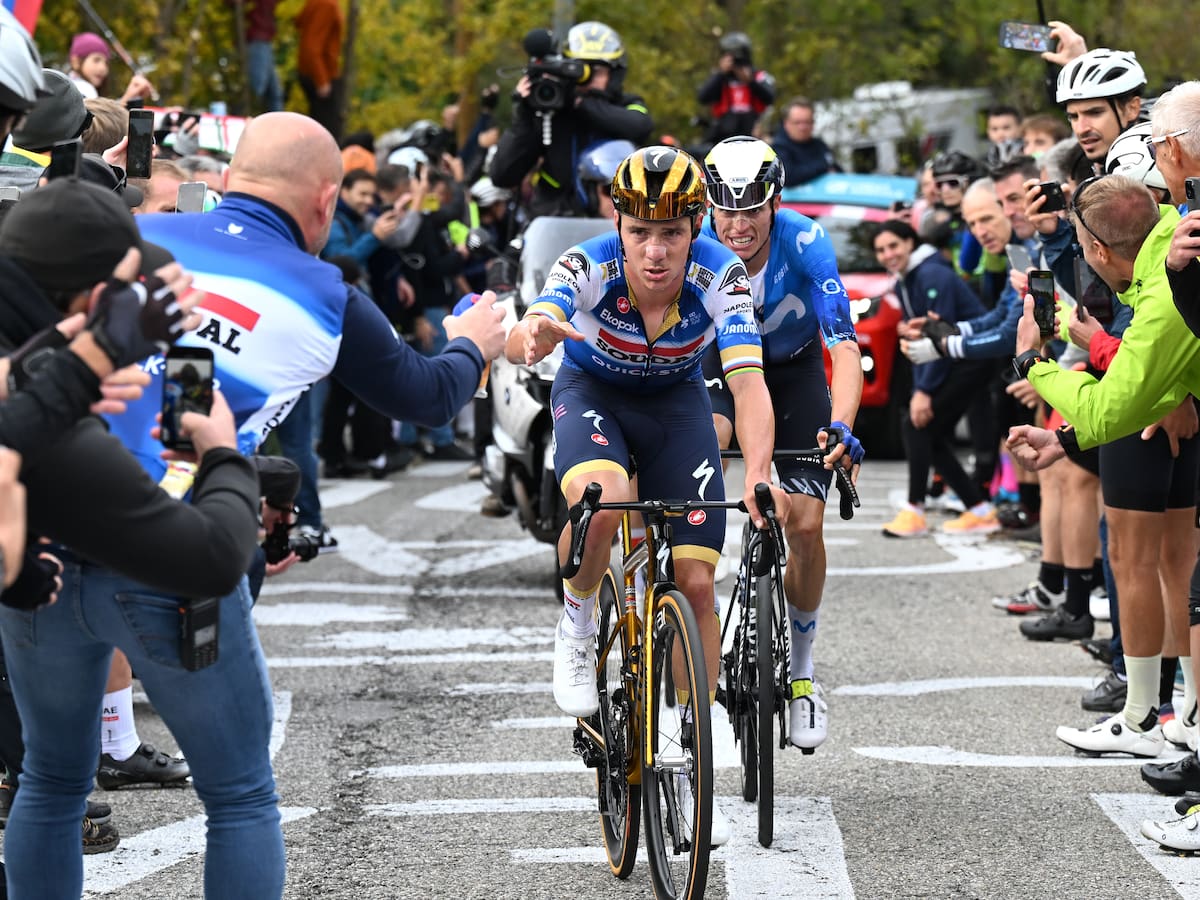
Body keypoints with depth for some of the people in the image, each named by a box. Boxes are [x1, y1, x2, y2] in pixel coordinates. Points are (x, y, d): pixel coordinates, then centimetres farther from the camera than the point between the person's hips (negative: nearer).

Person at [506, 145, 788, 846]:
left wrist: (759, 473, -54)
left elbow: (749, 382, -37)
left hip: (676, 400, 2)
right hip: (593, 392, -1)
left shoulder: (721, 277, -29)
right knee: (599, 501, -36)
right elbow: (522, 340, -46)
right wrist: (531, 337, -71)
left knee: (696, 582, -7)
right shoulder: (589, 267, -31)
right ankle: (578, 623, -5)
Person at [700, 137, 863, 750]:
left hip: (795, 371, 0)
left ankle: (801, 666, 12)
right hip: (719, 362, 0)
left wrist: (840, 427, -52)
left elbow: (845, 348, -36)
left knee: (806, 525, -10)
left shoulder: (804, 244, -30)